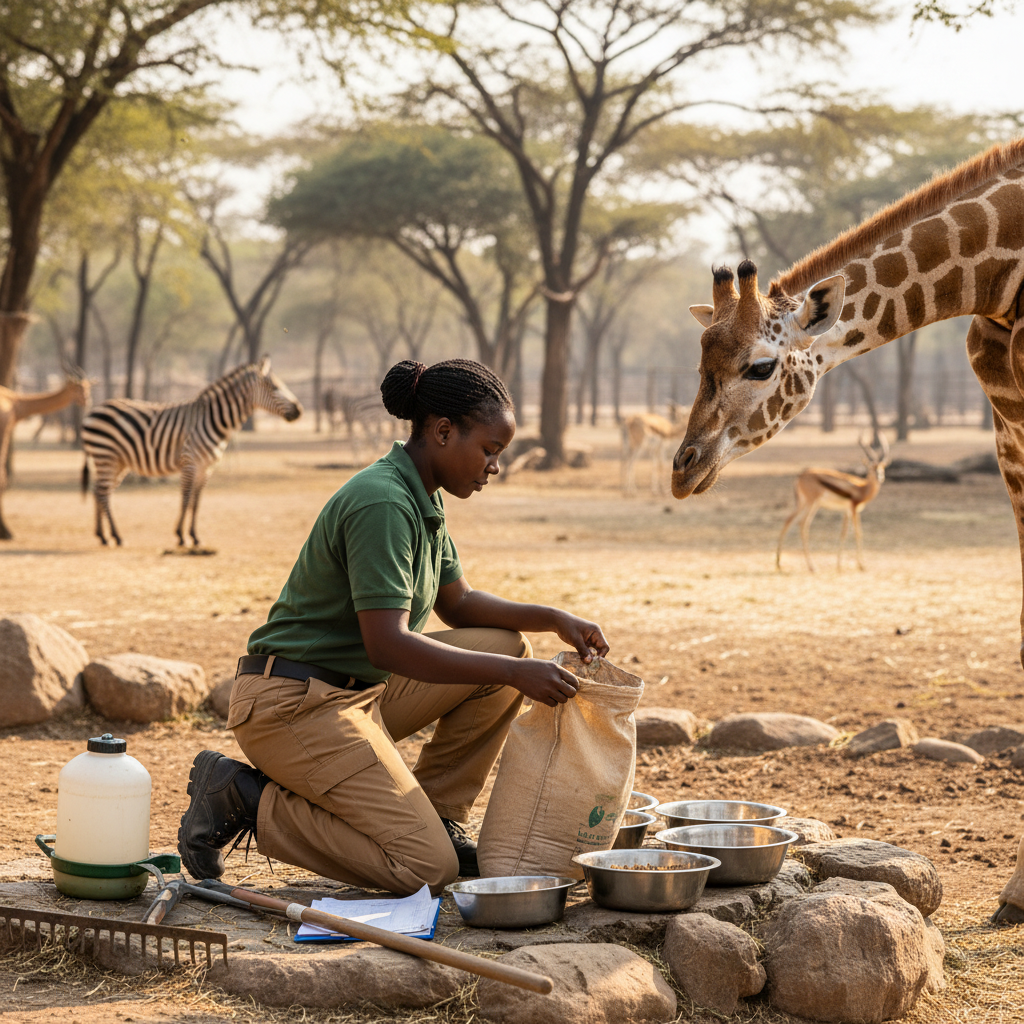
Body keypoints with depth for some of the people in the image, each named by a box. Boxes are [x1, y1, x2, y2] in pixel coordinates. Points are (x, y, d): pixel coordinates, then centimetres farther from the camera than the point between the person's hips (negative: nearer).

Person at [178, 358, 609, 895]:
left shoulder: (422, 499, 9)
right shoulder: (382, 503, -22)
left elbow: (457, 603, 21)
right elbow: (388, 645, -27)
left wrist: (553, 619, 6)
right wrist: (515, 673, -26)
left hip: (358, 689, 10)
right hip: (294, 704, -10)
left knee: (505, 646, 4)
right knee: (427, 867, -16)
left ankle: (435, 813, 10)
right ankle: (245, 800, -6)